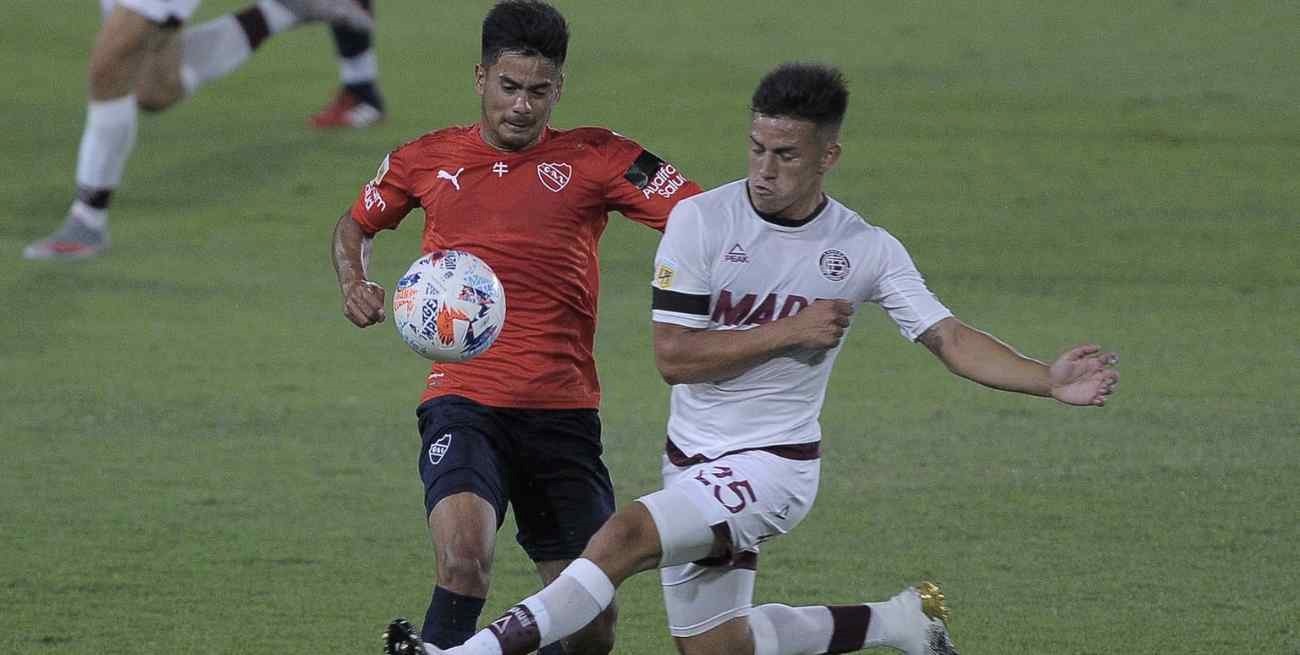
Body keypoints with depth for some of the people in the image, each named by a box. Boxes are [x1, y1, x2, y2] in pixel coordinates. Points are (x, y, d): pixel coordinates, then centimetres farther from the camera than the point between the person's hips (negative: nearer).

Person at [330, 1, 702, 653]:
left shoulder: (597, 159, 2)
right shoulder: (427, 160, 8)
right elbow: (354, 226, 26)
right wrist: (355, 284, 6)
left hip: (563, 410, 1)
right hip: (464, 400, -1)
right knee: (465, 559, -31)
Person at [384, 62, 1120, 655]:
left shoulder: (866, 251, -6)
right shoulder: (701, 220, -8)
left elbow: (953, 340, -2)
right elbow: (673, 355, -12)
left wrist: (1052, 382, -15)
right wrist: (790, 332, -20)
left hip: (774, 466, -4)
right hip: (694, 464, 4)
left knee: (628, 535, -27)